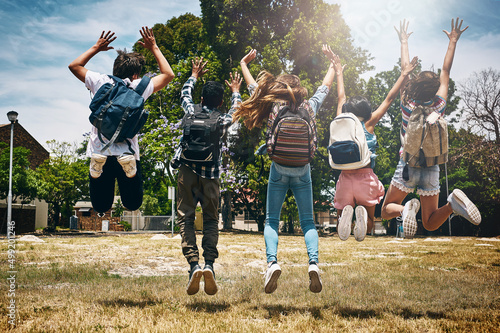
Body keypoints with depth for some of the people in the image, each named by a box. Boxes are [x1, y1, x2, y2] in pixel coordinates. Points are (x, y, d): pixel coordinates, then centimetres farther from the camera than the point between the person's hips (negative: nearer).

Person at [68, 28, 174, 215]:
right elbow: (168, 75, 17)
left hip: (99, 155, 2)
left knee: (101, 208, 17)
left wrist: (96, 48, 29)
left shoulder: (101, 82, 3)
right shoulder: (139, 87, -1)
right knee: (133, 205, 14)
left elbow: (74, 65, 23)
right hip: (127, 156, -2)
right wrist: (154, 48, 24)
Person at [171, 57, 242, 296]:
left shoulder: (192, 113, 3)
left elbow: (185, 95, 25)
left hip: (187, 170, 0)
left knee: (186, 216, 2)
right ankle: (209, 264, -9)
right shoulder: (223, 122, 3)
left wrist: (194, 76, 41)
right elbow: (236, 109, 26)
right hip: (211, 175, 0)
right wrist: (235, 91, 44)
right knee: (211, 219, 11)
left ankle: (193, 264, -17)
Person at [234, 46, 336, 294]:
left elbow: (254, 88, 11)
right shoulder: (309, 108, -1)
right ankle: (313, 262, -13)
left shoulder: (273, 109, -5)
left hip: (279, 171, -1)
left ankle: (272, 261, -17)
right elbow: (326, 86, 15)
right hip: (303, 172, 1)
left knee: (271, 221, 5)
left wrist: (244, 64, 28)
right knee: (307, 221, 8)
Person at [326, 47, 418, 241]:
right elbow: (389, 99, 4)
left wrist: (339, 73, 35)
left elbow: (341, 99, 22)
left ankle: (346, 213, -24)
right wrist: (404, 75, 10)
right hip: (366, 177, -1)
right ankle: (362, 213, -23)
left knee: (341, 220, 13)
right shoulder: (368, 125, 0)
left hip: (345, 177, 2)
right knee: (369, 224, 14)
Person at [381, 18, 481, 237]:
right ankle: (453, 203, -22)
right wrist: (453, 41, 14)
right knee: (430, 223, 10)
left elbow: (405, 69, 3)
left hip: (407, 166, -2)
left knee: (387, 211, 13)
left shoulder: (407, 104, -10)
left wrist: (404, 42, 15)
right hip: (431, 169, 2)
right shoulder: (439, 106, -7)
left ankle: (405, 209, -22)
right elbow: (446, 71, 5)